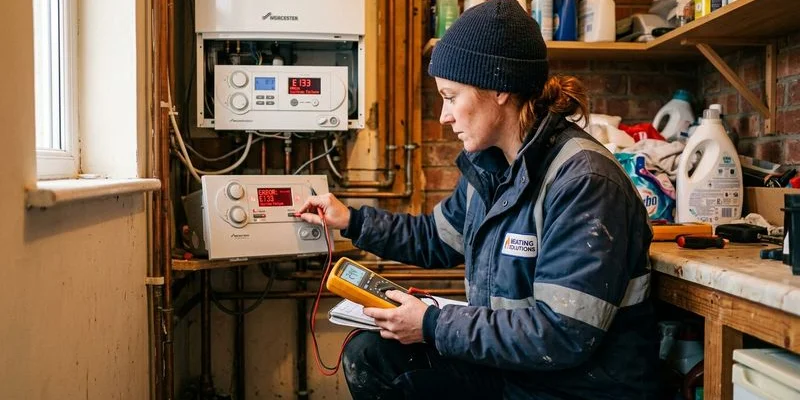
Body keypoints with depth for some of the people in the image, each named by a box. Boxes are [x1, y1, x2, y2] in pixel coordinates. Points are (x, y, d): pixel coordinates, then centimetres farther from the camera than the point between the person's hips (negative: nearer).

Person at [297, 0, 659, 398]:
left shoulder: (582, 182, -24)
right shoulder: (488, 166, 3)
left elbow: (563, 334, -27)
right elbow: (437, 238, 19)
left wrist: (433, 325, -21)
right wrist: (352, 220, 14)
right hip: (509, 363, 7)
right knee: (368, 356, -2)